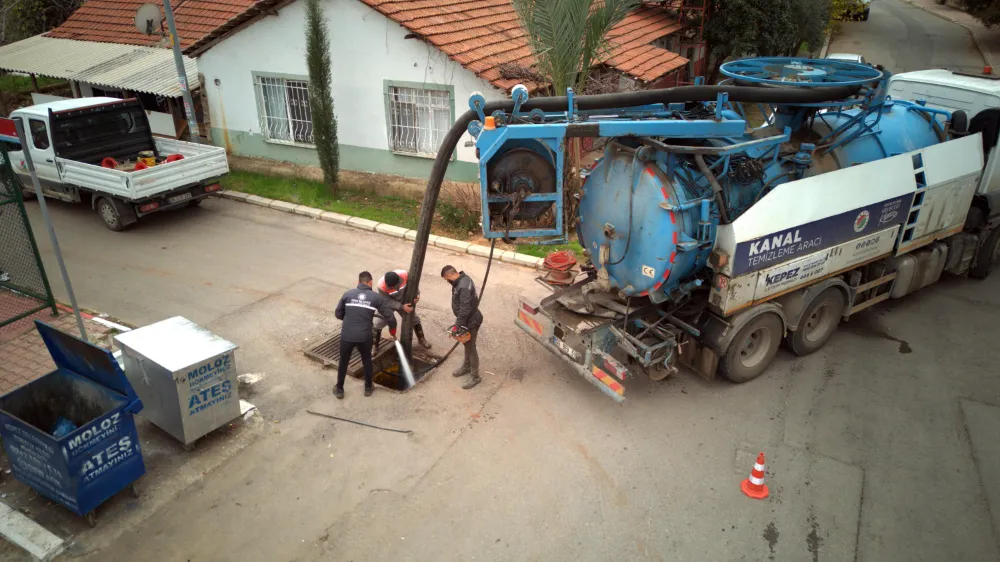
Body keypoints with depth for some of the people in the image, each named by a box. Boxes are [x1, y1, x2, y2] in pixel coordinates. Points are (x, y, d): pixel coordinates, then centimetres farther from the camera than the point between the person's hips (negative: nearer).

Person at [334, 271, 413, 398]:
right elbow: (390, 316, 2)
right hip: (364, 337, 0)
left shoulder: (348, 294, 1)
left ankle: (339, 390, 34)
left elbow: (338, 314, 8)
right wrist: (392, 329, 21)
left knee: (343, 362, 21)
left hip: (347, 336, 0)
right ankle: (368, 388, 38)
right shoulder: (376, 297, 0)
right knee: (367, 361, 25)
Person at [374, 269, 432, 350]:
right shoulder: (381, 286, -40)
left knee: (414, 319, 13)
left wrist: (417, 294, -27)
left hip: (404, 302, 3)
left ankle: (421, 338, 38)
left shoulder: (404, 275, -35)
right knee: (377, 324, -6)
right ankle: (374, 345, 17)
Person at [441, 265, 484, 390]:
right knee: (467, 345, 24)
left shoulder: (464, 287, -32)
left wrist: (457, 325, -23)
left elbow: (465, 309, -31)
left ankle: (475, 377, 16)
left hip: (471, 322, -10)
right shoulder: (462, 279, 1)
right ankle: (466, 367, 43)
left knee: (471, 348, 2)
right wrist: (459, 322, 21)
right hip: (468, 319, 10)